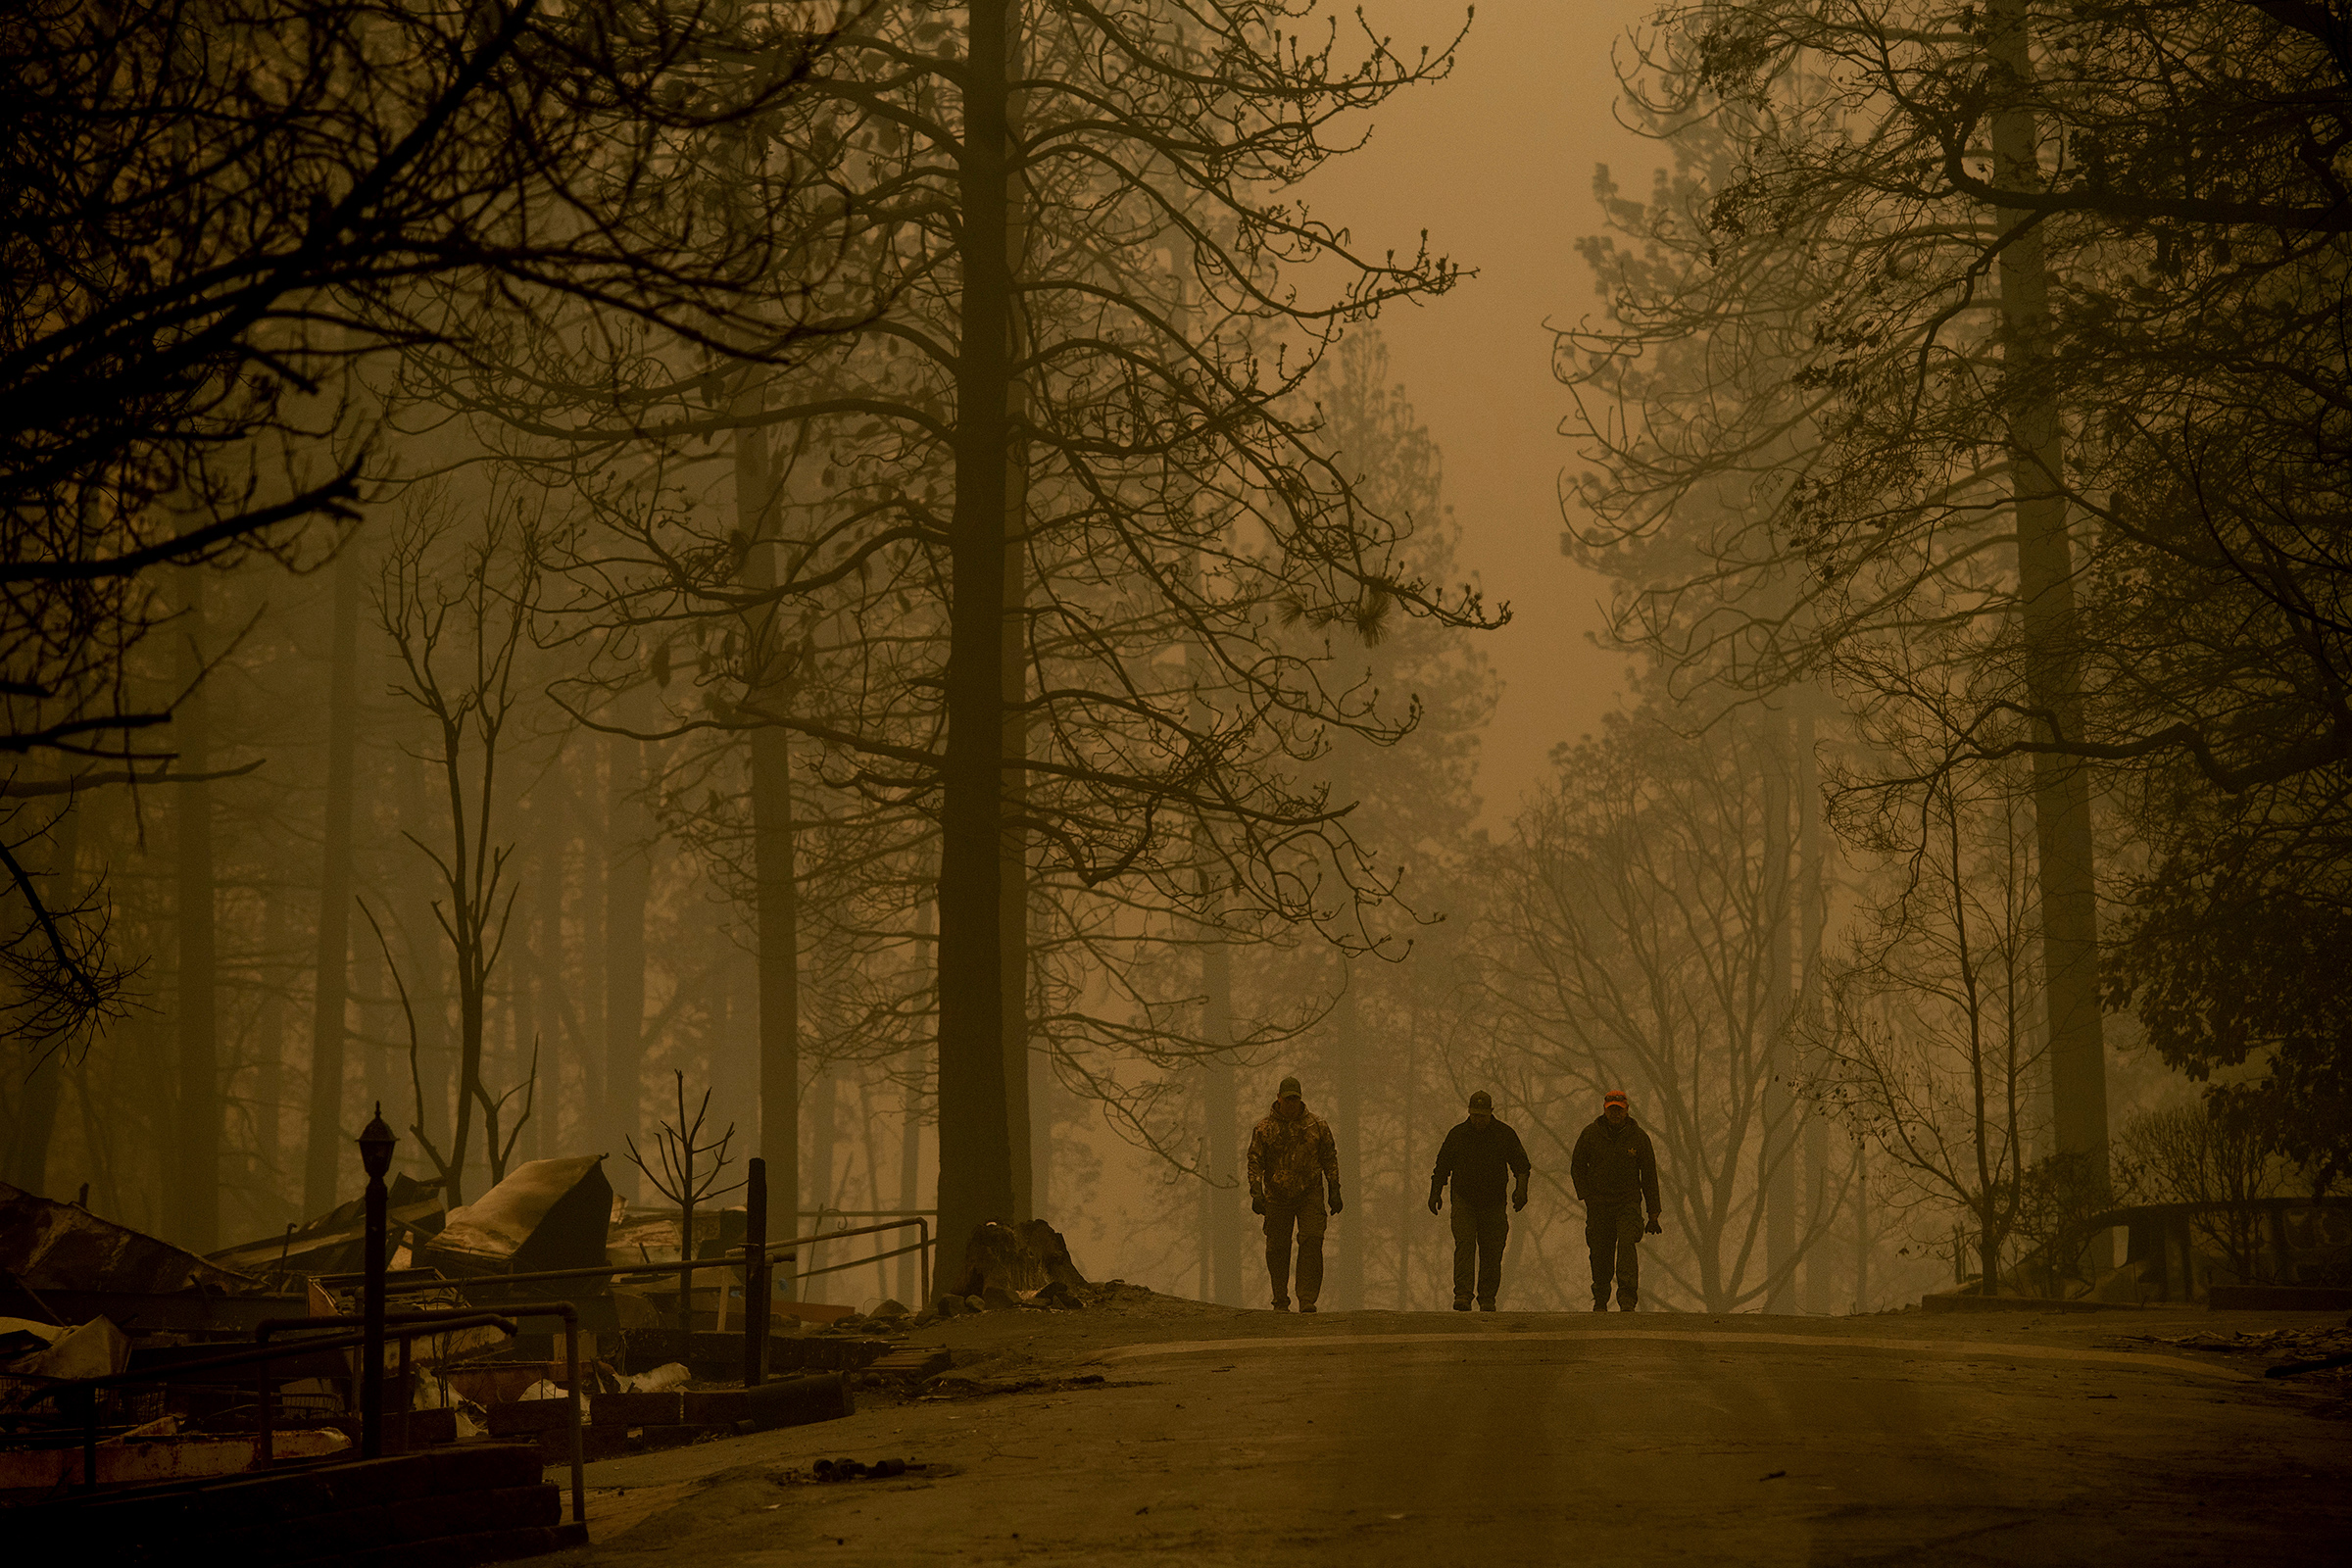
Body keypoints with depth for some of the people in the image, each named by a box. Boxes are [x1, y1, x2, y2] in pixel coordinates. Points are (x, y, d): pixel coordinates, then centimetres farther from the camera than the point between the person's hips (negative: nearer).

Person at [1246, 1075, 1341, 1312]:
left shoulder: (1317, 1125, 4)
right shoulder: (1265, 1128, 1)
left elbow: (1329, 1158, 10)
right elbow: (1255, 1162, 1)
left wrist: (1334, 1191, 7)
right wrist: (1256, 1193, -9)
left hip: (1310, 1195, 0)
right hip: (1277, 1197, 0)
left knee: (1311, 1244, -13)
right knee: (1277, 1249, 4)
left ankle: (1307, 1299, -12)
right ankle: (1280, 1302, 16)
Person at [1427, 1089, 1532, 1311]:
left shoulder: (1505, 1134, 0)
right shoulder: (1457, 1134, 1)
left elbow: (1521, 1164, 2)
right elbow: (1442, 1166, 8)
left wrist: (1521, 1189, -14)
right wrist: (1435, 1193, 1)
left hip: (1493, 1204, 1)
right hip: (1464, 1202, -1)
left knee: (1492, 1252, 3)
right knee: (1465, 1245, -16)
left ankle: (1487, 1299, 13)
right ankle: (1462, 1295, -23)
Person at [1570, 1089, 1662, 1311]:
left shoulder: (1638, 1137, 0)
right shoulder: (1590, 1134, 2)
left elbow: (1649, 1176, 5)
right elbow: (1577, 1167, 12)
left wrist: (1653, 1214, 4)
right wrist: (1586, 1195, -3)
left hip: (1628, 1203, -1)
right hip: (1598, 1204, 1)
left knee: (1627, 1244, -22)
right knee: (1600, 1255, 3)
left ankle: (1628, 1299, -28)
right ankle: (1600, 1301, 23)